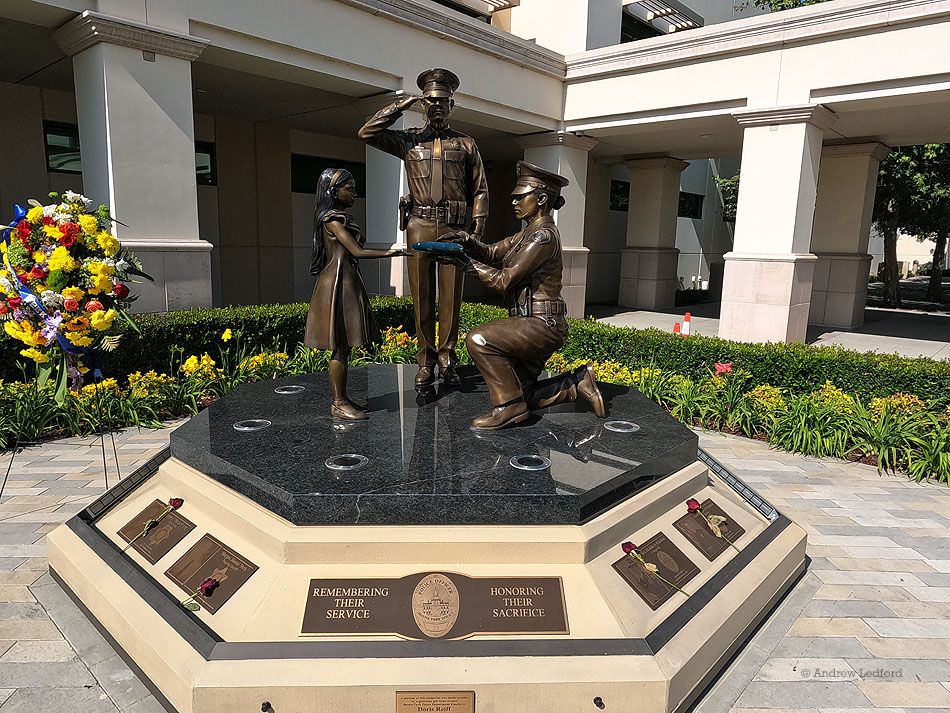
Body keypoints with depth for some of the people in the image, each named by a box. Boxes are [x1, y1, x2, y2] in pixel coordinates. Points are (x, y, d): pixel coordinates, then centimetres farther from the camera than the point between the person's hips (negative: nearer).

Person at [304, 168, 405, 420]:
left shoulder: (342, 217, 18)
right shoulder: (332, 219, -11)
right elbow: (357, 251, -16)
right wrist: (389, 253, -14)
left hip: (348, 283, 10)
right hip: (338, 284, -10)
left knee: (344, 346, 11)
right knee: (340, 347, -6)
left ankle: (340, 399, 18)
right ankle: (338, 404, 1)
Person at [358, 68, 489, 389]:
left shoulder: (466, 144, 16)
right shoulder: (409, 140, 15)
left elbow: (480, 189, 13)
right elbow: (367, 133, 5)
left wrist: (478, 225, 2)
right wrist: (400, 106, 5)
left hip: (453, 227, 0)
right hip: (419, 224, 0)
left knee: (451, 295, -1)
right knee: (422, 294, 0)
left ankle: (447, 359, 8)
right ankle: (426, 360, 7)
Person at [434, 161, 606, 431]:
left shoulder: (544, 236, -16)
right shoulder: (529, 233, 15)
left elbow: (504, 280, -17)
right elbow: (492, 253, 11)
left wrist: (465, 262, -13)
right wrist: (467, 241, -8)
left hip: (541, 325, -10)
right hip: (534, 327, 10)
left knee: (478, 340, -25)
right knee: (520, 395, 12)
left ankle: (510, 405, -13)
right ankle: (579, 383, 19)